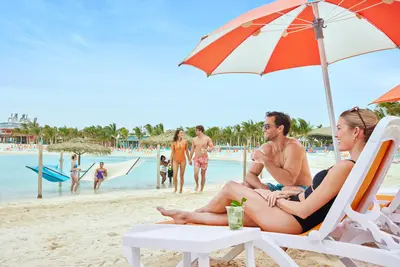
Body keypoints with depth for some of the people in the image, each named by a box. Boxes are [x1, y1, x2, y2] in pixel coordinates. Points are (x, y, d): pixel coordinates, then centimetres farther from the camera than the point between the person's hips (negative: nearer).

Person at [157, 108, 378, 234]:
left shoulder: (344, 167, -26)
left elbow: (303, 210, -24)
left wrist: (276, 199, -7)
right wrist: (292, 194, 3)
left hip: (294, 221, -9)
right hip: (295, 215, 9)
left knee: (231, 188, 5)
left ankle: (195, 213, 32)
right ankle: (187, 217, 35)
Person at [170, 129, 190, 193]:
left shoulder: (185, 142, 1)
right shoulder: (174, 143, -3)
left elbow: (187, 151, 8)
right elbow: (172, 152, 2)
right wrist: (170, 161, 0)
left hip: (183, 160, 1)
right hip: (175, 160, -1)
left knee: (182, 175, 5)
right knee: (175, 175, -9)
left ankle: (181, 189, 17)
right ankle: (175, 188, 11)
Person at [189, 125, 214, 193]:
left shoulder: (207, 138, -3)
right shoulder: (194, 139, 7)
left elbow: (212, 147, -6)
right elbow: (192, 150, 13)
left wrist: (206, 150, -26)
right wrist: (190, 159, 12)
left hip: (204, 158, -2)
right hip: (196, 158, 2)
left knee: (203, 174, 3)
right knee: (196, 173, -15)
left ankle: (201, 189, 16)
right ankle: (197, 185, 12)